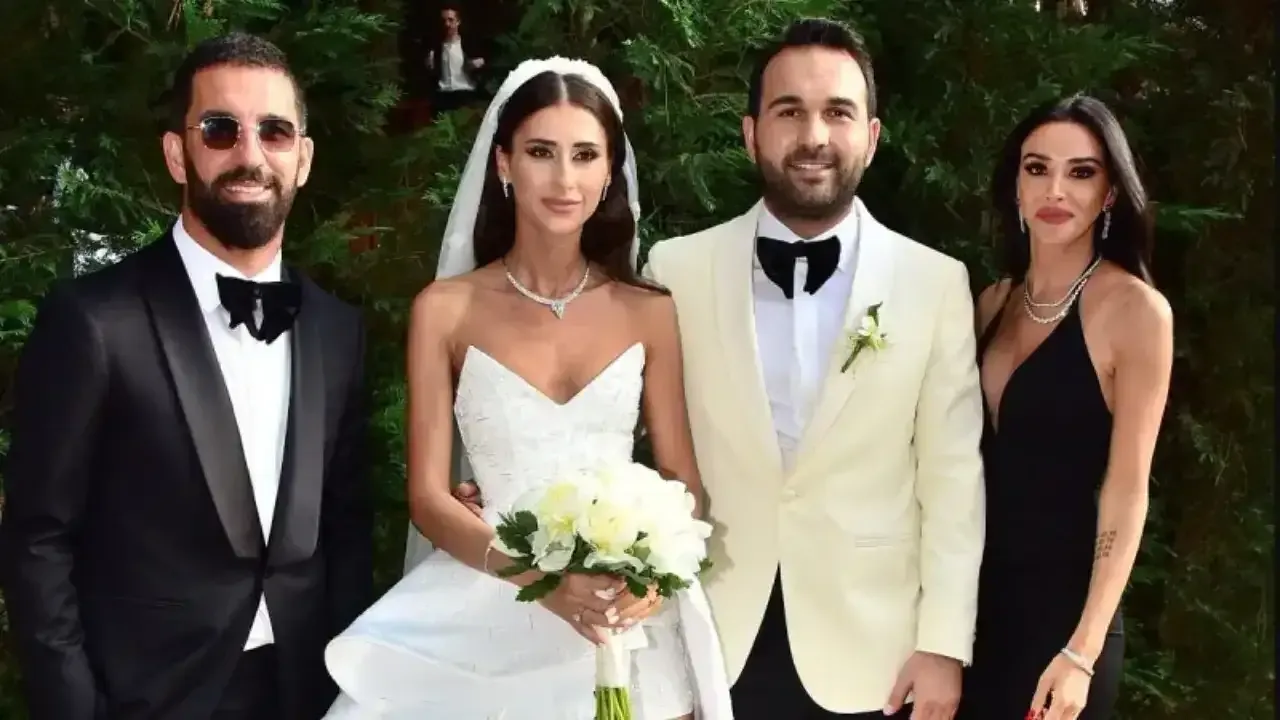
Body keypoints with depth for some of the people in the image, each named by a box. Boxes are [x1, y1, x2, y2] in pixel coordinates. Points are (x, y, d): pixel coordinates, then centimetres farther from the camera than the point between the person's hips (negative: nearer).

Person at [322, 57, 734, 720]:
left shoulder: (650, 313, 2)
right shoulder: (445, 310, -2)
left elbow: (684, 486, 4)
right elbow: (428, 497, -5)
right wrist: (538, 577, -21)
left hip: (629, 631, 2)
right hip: (489, 621, -2)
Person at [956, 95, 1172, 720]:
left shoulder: (1135, 309, -13)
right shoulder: (993, 301, 5)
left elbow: (1127, 489, -14)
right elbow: (974, 458, 10)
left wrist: (1083, 649, -18)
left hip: (1062, 606, -5)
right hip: (975, 594, 5)